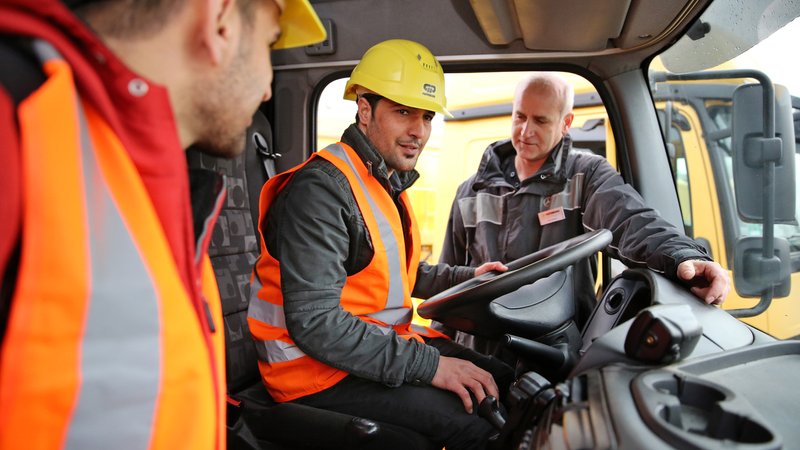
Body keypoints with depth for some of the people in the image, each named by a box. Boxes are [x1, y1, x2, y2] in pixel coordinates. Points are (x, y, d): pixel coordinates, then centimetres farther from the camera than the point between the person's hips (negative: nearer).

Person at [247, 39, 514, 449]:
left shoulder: (386, 182, 11)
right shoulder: (322, 189, -21)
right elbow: (314, 323, -27)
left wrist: (468, 278, 12)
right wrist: (428, 366, -25)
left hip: (389, 340, 10)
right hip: (321, 369, -9)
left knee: (510, 384, 6)